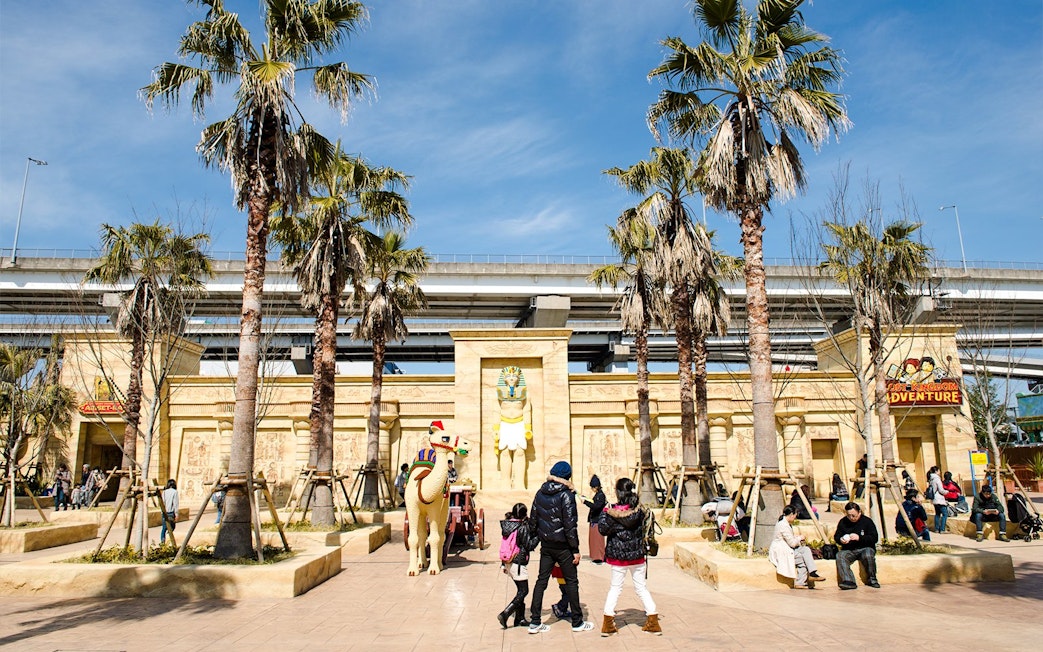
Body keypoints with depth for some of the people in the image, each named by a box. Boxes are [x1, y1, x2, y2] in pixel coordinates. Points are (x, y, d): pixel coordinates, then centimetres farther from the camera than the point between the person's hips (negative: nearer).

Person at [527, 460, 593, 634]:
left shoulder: (540, 493, 4)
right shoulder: (566, 495, -14)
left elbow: (533, 519, 7)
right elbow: (569, 525, -16)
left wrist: (539, 538, 14)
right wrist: (575, 549, -10)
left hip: (546, 545, 5)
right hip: (562, 546, -5)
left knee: (541, 580, 10)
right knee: (571, 581, 7)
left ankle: (535, 622, 11)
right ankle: (577, 622, 15)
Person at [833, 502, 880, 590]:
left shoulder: (867, 521, -2)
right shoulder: (843, 522, 6)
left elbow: (874, 538, -7)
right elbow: (836, 536, 13)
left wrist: (859, 538, -21)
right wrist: (840, 540, -13)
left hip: (865, 548, -2)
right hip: (848, 550, 2)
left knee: (868, 556, -36)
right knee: (840, 556, -29)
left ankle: (872, 579, -10)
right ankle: (849, 581, -33)